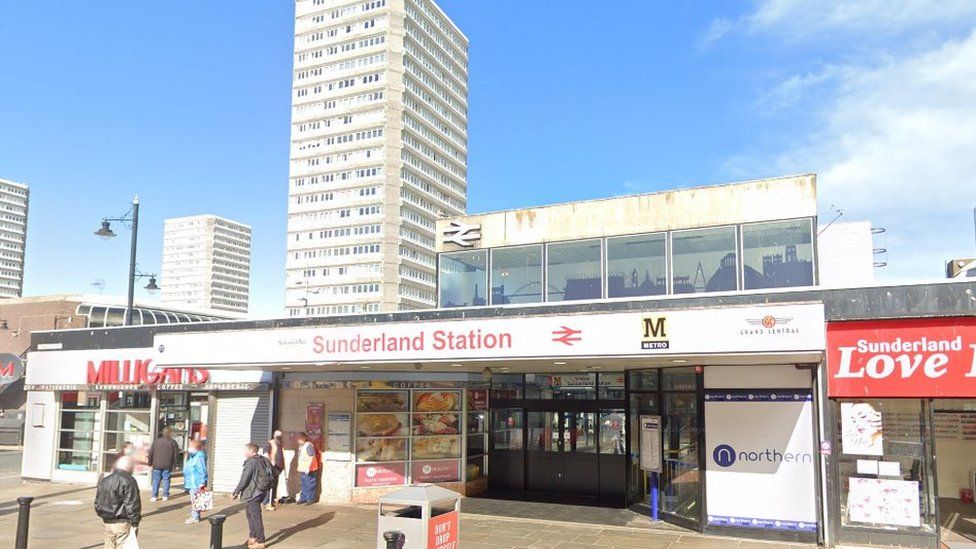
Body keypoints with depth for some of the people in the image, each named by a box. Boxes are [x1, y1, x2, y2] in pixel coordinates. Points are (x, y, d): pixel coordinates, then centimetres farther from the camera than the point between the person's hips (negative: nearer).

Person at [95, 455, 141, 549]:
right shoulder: (128, 481, -15)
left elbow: (97, 502, 16)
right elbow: (132, 504, -16)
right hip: (123, 523, -7)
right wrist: (134, 522, -10)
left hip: (107, 523, 7)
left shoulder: (104, 480, 9)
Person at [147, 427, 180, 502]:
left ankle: (154, 496, 6)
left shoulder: (156, 441, 4)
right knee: (166, 480, 6)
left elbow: (151, 453, 5)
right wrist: (174, 464, 9)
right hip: (167, 466, -2)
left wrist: (150, 462, 15)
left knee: (156, 480, 8)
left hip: (157, 465, 2)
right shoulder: (173, 442, -4)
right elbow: (176, 454, -2)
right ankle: (165, 496, 8)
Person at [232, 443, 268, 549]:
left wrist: (236, 492, -7)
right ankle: (252, 538, 33)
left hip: (252, 494, -10)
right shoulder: (262, 460, 8)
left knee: (256, 517, -3)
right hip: (259, 492, 10)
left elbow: (244, 480, -19)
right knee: (251, 515, 23)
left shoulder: (251, 462, -18)